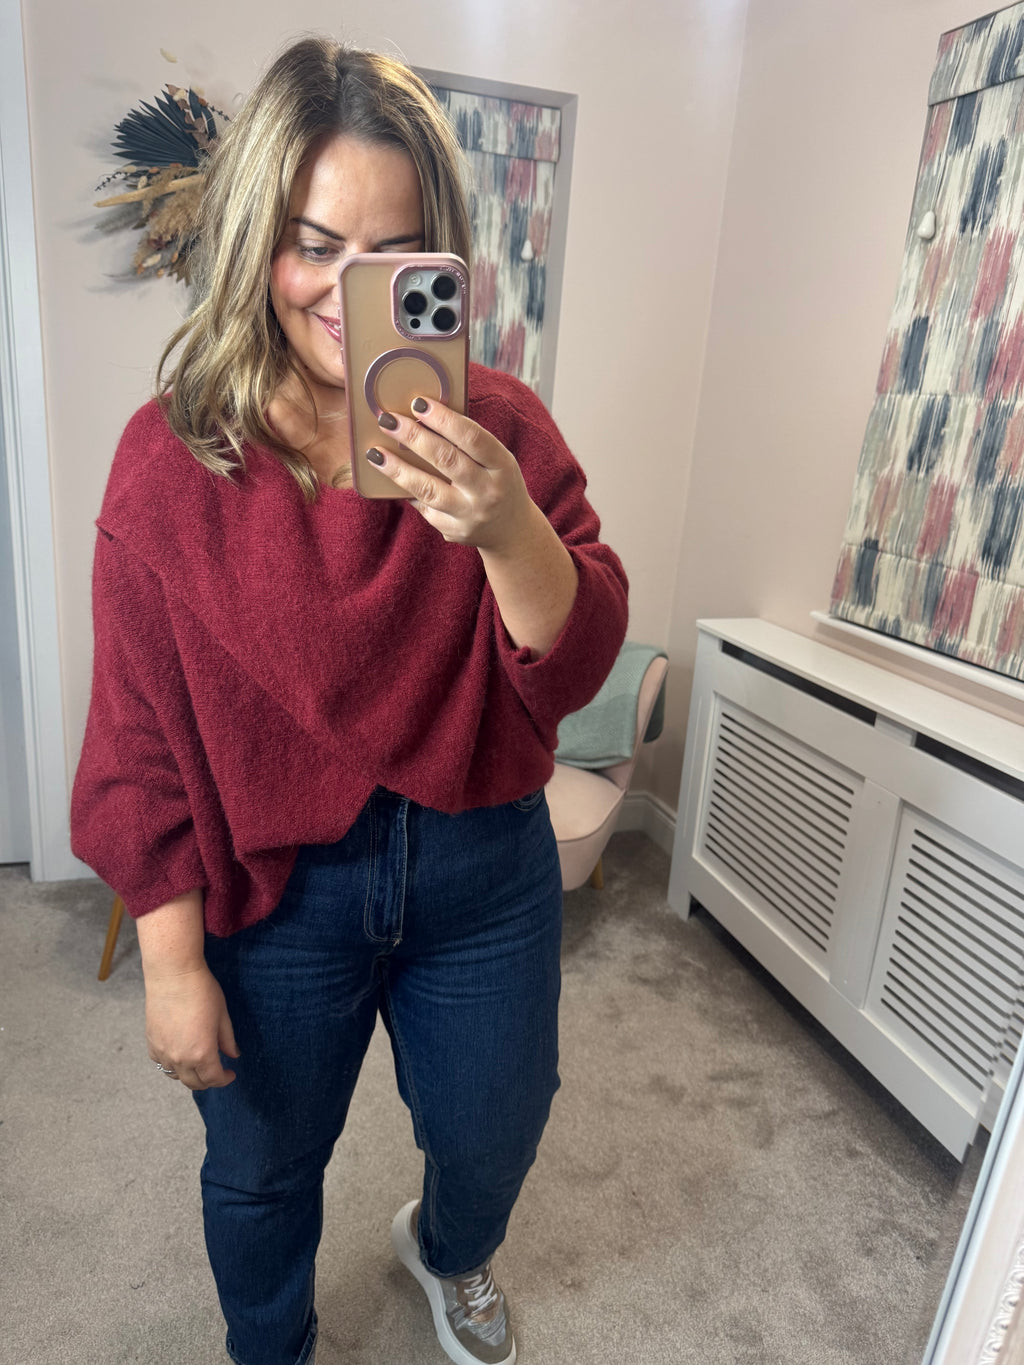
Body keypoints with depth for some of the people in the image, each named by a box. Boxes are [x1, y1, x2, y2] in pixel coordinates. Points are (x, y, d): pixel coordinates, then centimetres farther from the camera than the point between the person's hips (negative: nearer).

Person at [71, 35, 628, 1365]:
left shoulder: (500, 426, -8)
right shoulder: (171, 455, -12)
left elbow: (577, 666, -13)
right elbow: (141, 734, -9)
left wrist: (506, 529, -33)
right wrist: (173, 962, -8)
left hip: (484, 867, 2)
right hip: (272, 891, -1)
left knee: (493, 1134, 25)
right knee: (265, 1166, 23)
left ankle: (447, 1247, 64)